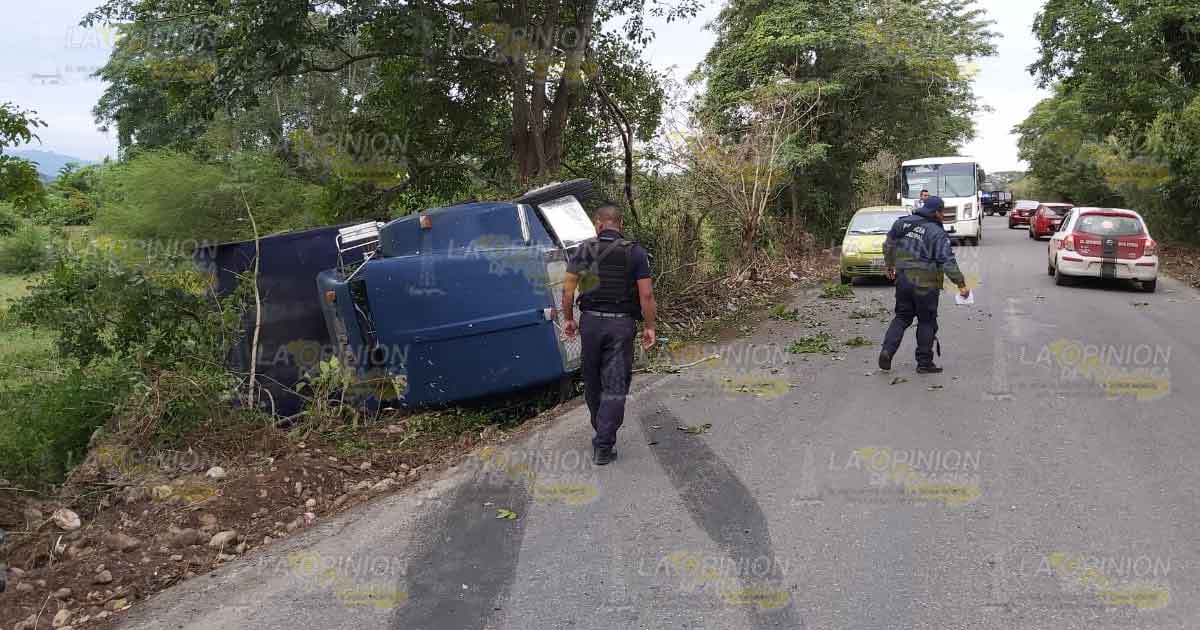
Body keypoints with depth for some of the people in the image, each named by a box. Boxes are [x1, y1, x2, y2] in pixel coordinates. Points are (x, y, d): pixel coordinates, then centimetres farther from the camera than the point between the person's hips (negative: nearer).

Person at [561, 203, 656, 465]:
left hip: (591, 321, 2)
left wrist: (568, 319, 11)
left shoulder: (584, 249, 1)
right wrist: (649, 326, 3)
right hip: (622, 325, -2)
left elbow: (568, 289, -1)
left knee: (593, 382, 18)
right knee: (615, 386, 1)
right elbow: (646, 294, -7)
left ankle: (603, 432, 34)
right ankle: (603, 446, -3)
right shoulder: (635, 252, -3)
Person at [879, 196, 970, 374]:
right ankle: (924, 363, 12)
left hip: (902, 279, 5)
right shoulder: (937, 233, -12)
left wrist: (890, 266, 28)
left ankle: (887, 350, -2)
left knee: (902, 317, 16)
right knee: (927, 322, 7)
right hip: (925, 284, -5)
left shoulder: (902, 223, 4)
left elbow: (888, 246, 14)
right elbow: (948, 262, -16)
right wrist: (961, 284, -12)